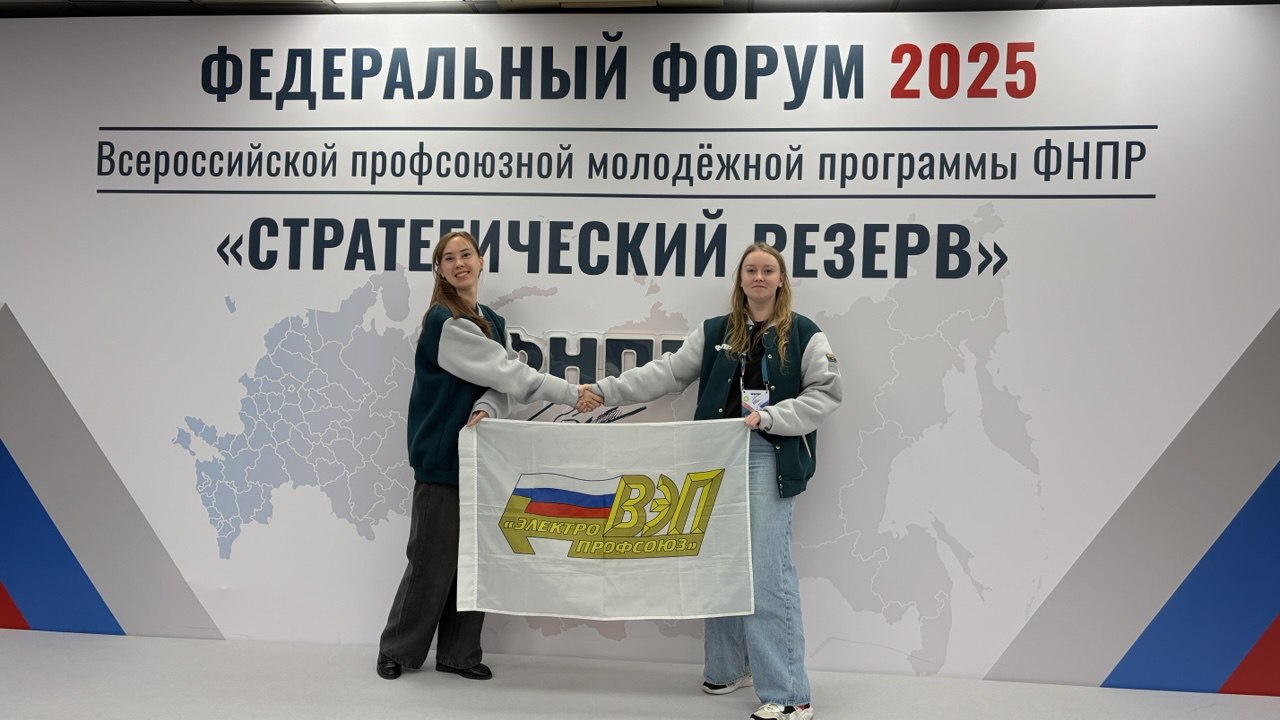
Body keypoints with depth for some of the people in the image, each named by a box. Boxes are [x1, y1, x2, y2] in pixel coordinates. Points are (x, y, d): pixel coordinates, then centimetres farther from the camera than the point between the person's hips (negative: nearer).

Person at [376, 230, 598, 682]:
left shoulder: (493, 322, 13)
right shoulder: (444, 322, -11)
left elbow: (497, 384, 3)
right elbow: (507, 372, -16)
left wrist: (484, 412, -20)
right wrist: (572, 395, -15)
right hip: (441, 457, -6)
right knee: (433, 559, 1)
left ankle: (459, 653, 21)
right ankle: (398, 650, 19)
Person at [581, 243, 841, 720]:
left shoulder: (804, 335, 2)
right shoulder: (713, 333, 11)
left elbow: (826, 394, -2)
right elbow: (665, 374, 7)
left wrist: (769, 416, -14)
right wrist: (604, 390, -1)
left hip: (769, 460, -4)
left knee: (768, 571, -9)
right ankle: (728, 667, 27)